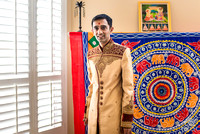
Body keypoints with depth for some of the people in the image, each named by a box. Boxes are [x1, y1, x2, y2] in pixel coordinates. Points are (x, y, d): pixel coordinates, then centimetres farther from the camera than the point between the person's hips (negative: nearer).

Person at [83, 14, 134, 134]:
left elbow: (128, 87, -9)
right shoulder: (91, 54, 7)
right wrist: (87, 112, 15)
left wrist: (127, 120, -11)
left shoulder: (123, 52, -8)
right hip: (94, 112, 5)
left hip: (114, 112, -4)